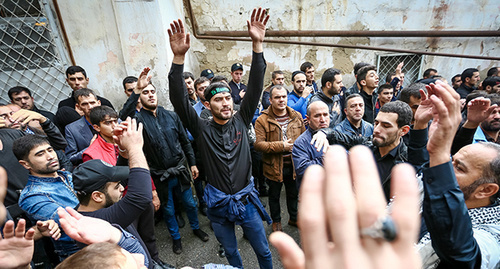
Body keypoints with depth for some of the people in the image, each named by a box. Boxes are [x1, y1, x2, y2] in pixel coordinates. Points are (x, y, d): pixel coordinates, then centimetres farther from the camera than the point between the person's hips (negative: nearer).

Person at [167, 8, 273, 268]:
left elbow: (255, 88, -15)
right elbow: (179, 100, -21)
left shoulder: (241, 121, -6)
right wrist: (179, 57, -33)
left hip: (246, 200, 0)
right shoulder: (202, 128, -9)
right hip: (218, 204, 0)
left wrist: (257, 45, -25)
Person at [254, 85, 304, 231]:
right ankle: (276, 221, 42)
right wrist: (281, 146, -22)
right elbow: (258, 144, -19)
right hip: (274, 166, -3)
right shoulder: (262, 120, -12)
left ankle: (294, 218, 47)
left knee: (293, 193, 23)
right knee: (274, 195, 18)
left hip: (293, 164, 3)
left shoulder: (297, 116, 2)